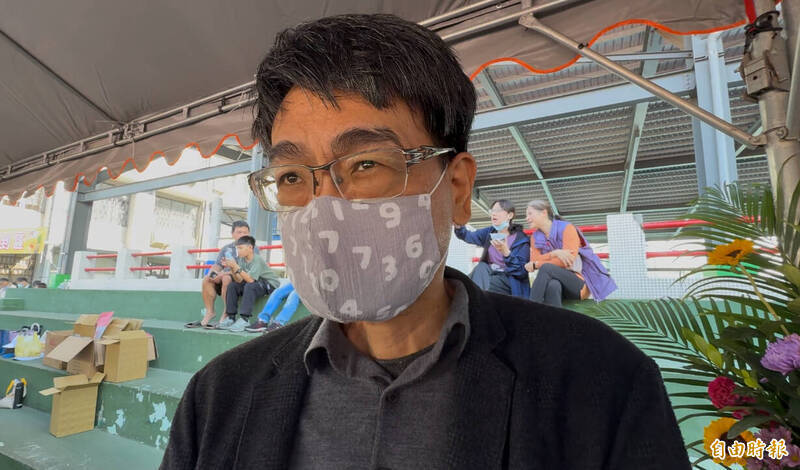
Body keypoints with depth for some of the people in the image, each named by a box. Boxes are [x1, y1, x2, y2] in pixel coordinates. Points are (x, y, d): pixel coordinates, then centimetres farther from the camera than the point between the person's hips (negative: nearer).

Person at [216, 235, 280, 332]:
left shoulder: (257, 260, -23)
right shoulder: (241, 259, -1)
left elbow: (250, 280, -34)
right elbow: (239, 280, -7)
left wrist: (236, 267, -33)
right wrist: (232, 269, -20)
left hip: (270, 284, -8)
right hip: (254, 283, 8)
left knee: (250, 286, -34)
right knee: (232, 286, -7)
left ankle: (244, 319, -29)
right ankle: (230, 317, -4)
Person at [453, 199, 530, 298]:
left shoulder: (521, 239, -8)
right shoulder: (489, 232, 9)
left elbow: (522, 272, -15)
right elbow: (469, 236, -6)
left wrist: (506, 252, -29)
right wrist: (458, 226, -27)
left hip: (510, 281, -5)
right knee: (482, 267, -25)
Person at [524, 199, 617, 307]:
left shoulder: (566, 228, -4)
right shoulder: (535, 237, 11)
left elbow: (568, 260, -16)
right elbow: (534, 260, -5)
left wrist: (536, 265, -13)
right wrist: (554, 253, -23)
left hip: (579, 283, -3)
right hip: (555, 282, 3)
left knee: (546, 268, -32)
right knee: (553, 286, -35)